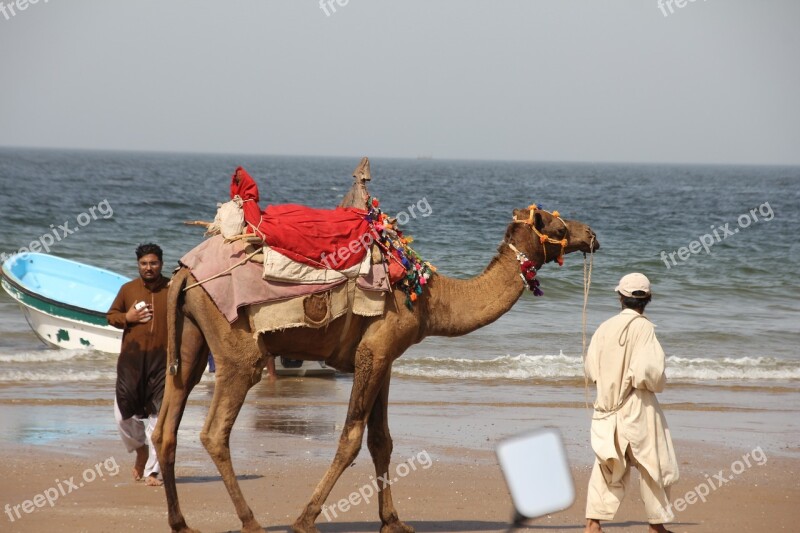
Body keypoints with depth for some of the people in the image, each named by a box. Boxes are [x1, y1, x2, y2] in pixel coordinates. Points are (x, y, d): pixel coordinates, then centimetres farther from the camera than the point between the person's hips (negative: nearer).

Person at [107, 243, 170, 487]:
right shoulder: (128, 289, 9)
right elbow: (111, 315, 16)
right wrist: (128, 317, -5)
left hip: (162, 359, -1)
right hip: (132, 357, 1)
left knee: (158, 415, -3)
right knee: (124, 411, -5)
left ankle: (152, 469, 1)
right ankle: (141, 448, 24)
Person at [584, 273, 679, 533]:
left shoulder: (605, 327, 2)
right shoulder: (643, 327, -13)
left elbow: (591, 368, 6)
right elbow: (648, 369, -20)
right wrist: (658, 383, 1)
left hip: (607, 405, 4)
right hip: (637, 405, -4)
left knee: (608, 465, 9)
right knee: (653, 463, 9)